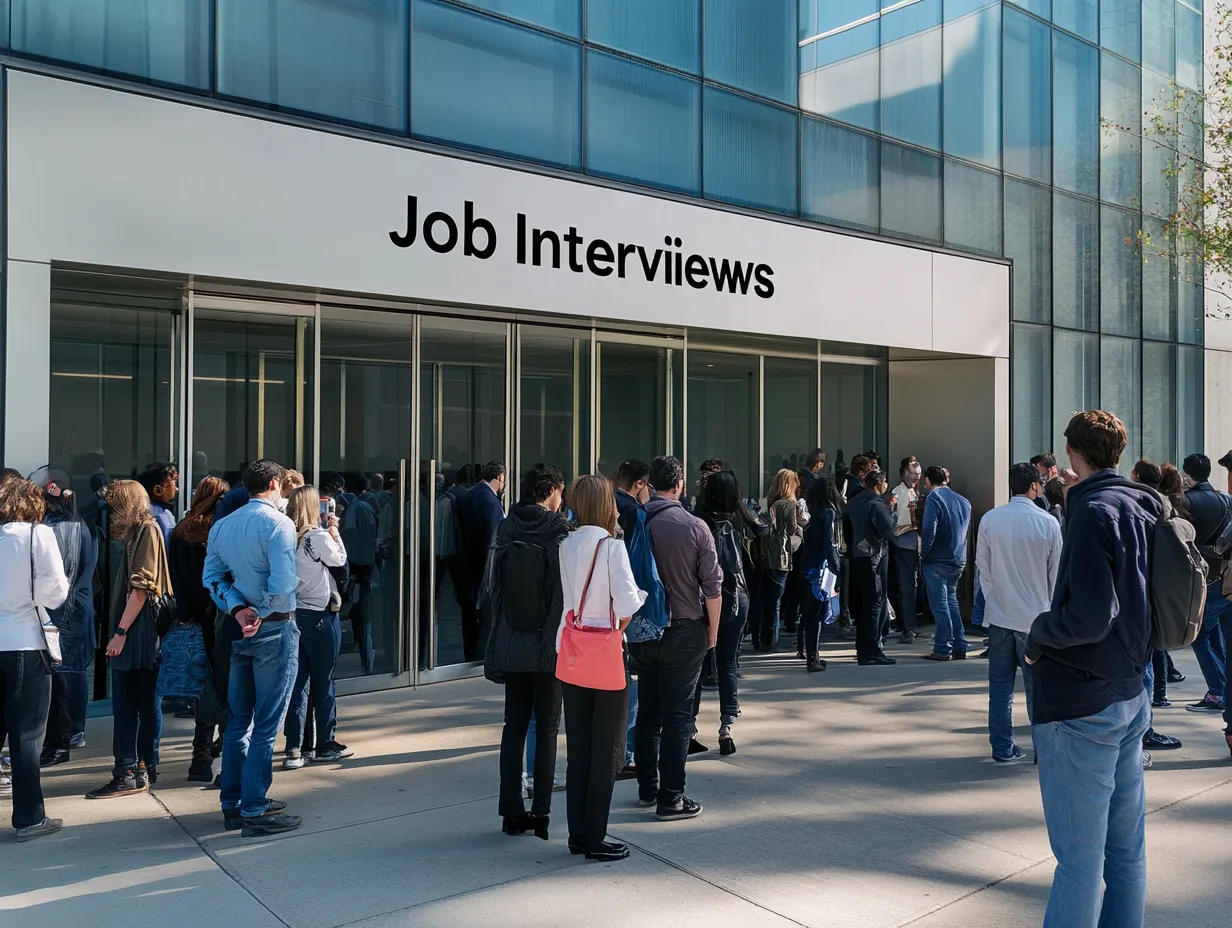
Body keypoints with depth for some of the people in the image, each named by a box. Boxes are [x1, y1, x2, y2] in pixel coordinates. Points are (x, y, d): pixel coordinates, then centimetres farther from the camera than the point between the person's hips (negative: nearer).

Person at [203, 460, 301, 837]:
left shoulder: (221, 526, 9)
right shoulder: (278, 523, -14)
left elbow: (211, 577, 5)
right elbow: (284, 583, -24)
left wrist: (238, 610, -4)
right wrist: (264, 613, -9)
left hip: (240, 631, 7)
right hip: (275, 629, -7)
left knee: (238, 720, 15)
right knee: (266, 724, -2)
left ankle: (233, 804, 24)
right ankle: (254, 811, 2)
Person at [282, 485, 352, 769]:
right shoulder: (319, 537, -16)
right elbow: (340, 559, -1)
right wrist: (334, 531, 9)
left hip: (293, 614, 5)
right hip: (320, 615, -5)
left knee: (297, 682, 9)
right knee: (323, 682, 7)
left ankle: (293, 750, 9)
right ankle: (325, 745, 18)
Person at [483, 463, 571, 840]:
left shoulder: (504, 530, 1)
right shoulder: (560, 532, -12)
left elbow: (492, 589, 5)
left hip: (512, 647, 4)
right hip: (550, 647, -3)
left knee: (514, 727, 11)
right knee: (547, 729, 7)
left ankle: (511, 811, 15)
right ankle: (541, 814, 8)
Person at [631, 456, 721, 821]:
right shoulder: (695, 527, -12)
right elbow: (712, 585, -8)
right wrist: (713, 629, 5)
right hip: (684, 630, -3)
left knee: (647, 711, 15)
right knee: (677, 715, 3)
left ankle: (647, 788, 25)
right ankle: (670, 798, 6)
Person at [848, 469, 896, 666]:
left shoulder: (855, 502, 12)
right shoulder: (877, 504, -15)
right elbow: (889, 530, -20)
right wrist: (891, 512, -5)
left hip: (858, 556, 9)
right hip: (875, 557, -9)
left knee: (862, 603, 15)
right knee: (875, 603, -5)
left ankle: (862, 648, 23)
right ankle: (871, 652, -6)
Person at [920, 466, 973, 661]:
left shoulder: (934, 498, -12)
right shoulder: (962, 501, 11)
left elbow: (929, 530, -18)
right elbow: (966, 530, 15)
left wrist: (924, 554, -8)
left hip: (938, 560, -7)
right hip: (958, 560, 7)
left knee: (940, 606, -1)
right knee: (951, 602, 17)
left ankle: (943, 650, 1)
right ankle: (959, 647, 18)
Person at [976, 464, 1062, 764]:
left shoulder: (990, 520, -5)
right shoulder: (1048, 523, -10)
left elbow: (982, 566, 1)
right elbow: (1056, 572, -1)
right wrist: (1050, 607, 13)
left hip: (999, 615, 2)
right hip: (1036, 616, -2)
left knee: (1000, 684, 9)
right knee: (1037, 686, 8)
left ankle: (1003, 749, 14)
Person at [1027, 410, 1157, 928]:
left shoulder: (1094, 511, -17)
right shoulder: (1143, 508, 8)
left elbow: (1090, 616, -24)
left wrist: (1039, 633, -8)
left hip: (1080, 706, -9)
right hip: (1130, 695, 9)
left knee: (1079, 858, 0)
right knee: (1126, 850, 16)